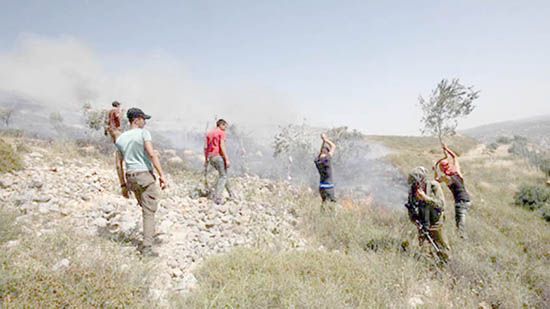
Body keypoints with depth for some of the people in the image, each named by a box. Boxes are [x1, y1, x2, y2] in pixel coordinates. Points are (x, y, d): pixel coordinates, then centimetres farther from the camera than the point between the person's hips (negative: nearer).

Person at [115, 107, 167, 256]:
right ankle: (146, 247, -4)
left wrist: (123, 185, 19)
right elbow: (152, 154, -19)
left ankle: (150, 233, 36)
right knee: (149, 212, -2)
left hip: (130, 178, 6)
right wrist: (162, 175, -19)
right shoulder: (143, 133, -7)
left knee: (146, 208, 25)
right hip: (145, 175, -6)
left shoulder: (120, 138, 12)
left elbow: (119, 165, 13)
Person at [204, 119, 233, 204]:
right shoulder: (221, 133, -5)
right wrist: (227, 159, -18)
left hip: (211, 157, 7)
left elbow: (205, 147, 12)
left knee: (223, 174, 22)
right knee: (223, 176, 0)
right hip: (219, 156, -7)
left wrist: (206, 160, 16)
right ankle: (218, 197, -10)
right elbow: (222, 146, -16)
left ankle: (230, 192, 24)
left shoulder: (209, 134, 16)